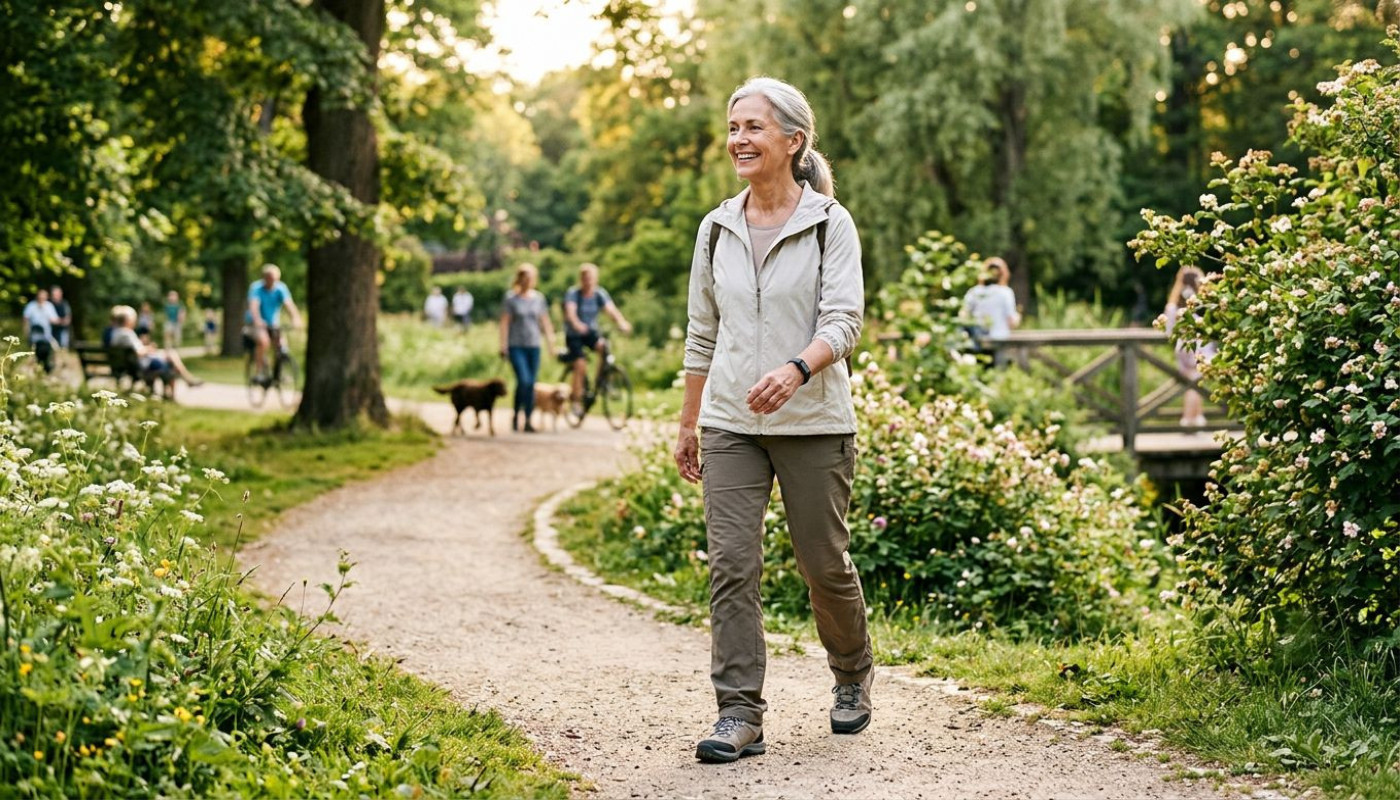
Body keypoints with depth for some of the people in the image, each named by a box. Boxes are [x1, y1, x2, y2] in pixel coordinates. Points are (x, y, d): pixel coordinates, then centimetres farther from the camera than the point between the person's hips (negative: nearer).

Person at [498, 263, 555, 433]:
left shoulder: (539, 298, 8)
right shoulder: (510, 298, -2)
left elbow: (545, 321, 13)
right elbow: (504, 322, -3)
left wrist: (550, 342, 7)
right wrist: (503, 345, -8)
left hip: (534, 346, 4)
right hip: (516, 345, -4)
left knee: (531, 384, 4)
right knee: (523, 380, -17)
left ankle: (528, 420, 11)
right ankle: (516, 415, -1)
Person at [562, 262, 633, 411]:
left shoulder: (600, 294, -5)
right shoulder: (573, 293, -15)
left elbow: (611, 309, -19)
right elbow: (570, 311, -31)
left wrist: (622, 322, -40)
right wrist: (577, 324, -53)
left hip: (591, 333, 3)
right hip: (573, 334, -3)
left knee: (603, 346, -27)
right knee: (581, 365, -19)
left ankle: (601, 382, -12)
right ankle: (575, 398, -4)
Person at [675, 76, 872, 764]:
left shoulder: (830, 225, -4)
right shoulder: (718, 229, 8)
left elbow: (843, 320, -14)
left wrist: (796, 370, -34)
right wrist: (687, 424, 16)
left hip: (814, 423, -3)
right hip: (730, 424, 3)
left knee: (824, 564, 7)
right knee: (731, 565, -5)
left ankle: (853, 675, 33)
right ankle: (739, 714, 0)